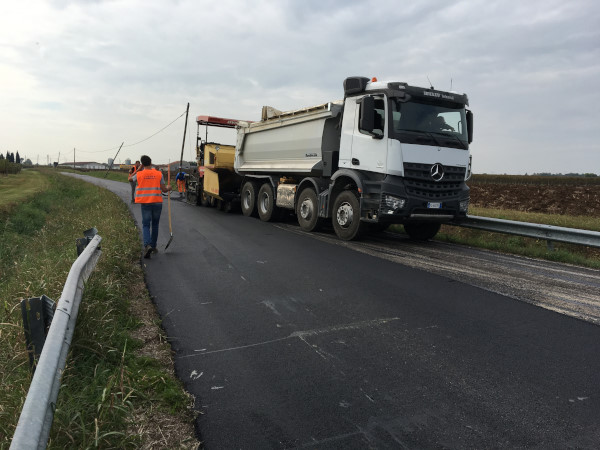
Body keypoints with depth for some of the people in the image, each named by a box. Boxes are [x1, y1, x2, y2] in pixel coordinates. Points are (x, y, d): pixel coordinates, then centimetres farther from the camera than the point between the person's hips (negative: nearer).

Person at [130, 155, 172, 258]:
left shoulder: (139, 174, -2)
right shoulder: (159, 174, -3)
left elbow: (130, 178, 20)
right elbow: (163, 189, -2)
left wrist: (139, 168, 23)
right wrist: (168, 188, 21)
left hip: (145, 203, -1)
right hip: (157, 202, 1)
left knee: (146, 225, 2)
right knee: (155, 225, 15)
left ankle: (147, 245, -21)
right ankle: (153, 246, 23)